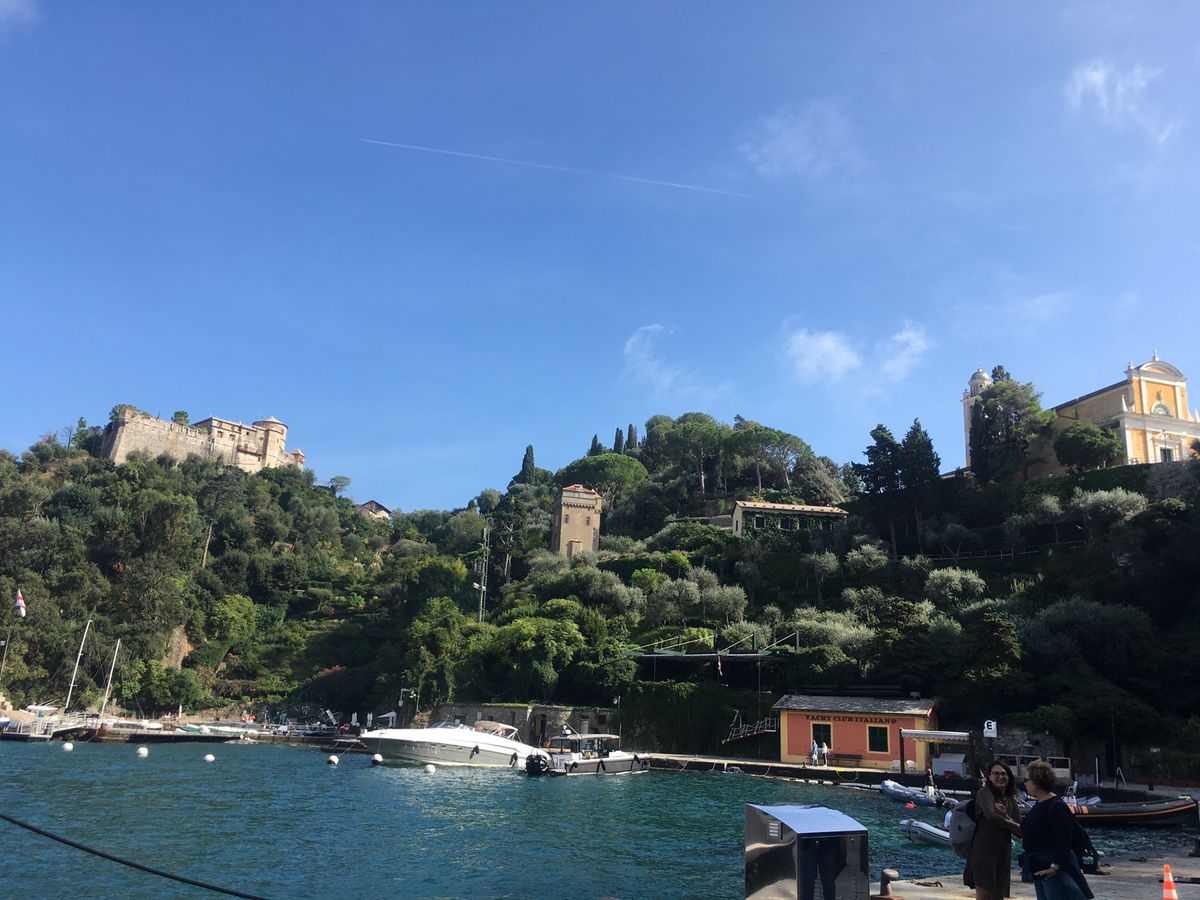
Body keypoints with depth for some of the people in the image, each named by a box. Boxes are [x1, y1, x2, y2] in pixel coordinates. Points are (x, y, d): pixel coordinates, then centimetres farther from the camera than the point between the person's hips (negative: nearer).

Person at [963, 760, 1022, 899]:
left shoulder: (1011, 800, 14)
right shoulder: (985, 793, -7)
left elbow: (1020, 832, 7)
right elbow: (991, 816, -26)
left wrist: (1006, 818, -12)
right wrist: (1011, 824, -7)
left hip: (1003, 856, 7)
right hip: (984, 854, -7)